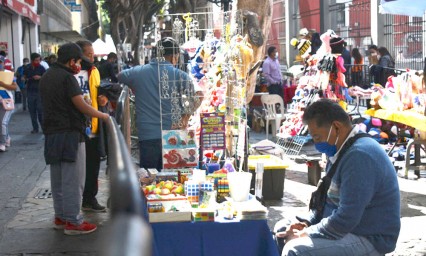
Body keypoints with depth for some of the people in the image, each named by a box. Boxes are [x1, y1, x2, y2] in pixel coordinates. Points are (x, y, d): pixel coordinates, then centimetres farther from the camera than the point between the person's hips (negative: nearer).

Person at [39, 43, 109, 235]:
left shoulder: (46, 76, 14)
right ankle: (73, 221, -2)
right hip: (69, 133, -9)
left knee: (57, 179, 15)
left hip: (51, 133, 9)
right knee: (73, 179, -4)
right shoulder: (67, 77, -13)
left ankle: (60, 217, 23)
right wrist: (102, 115, -6)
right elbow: (81, 105, -18)